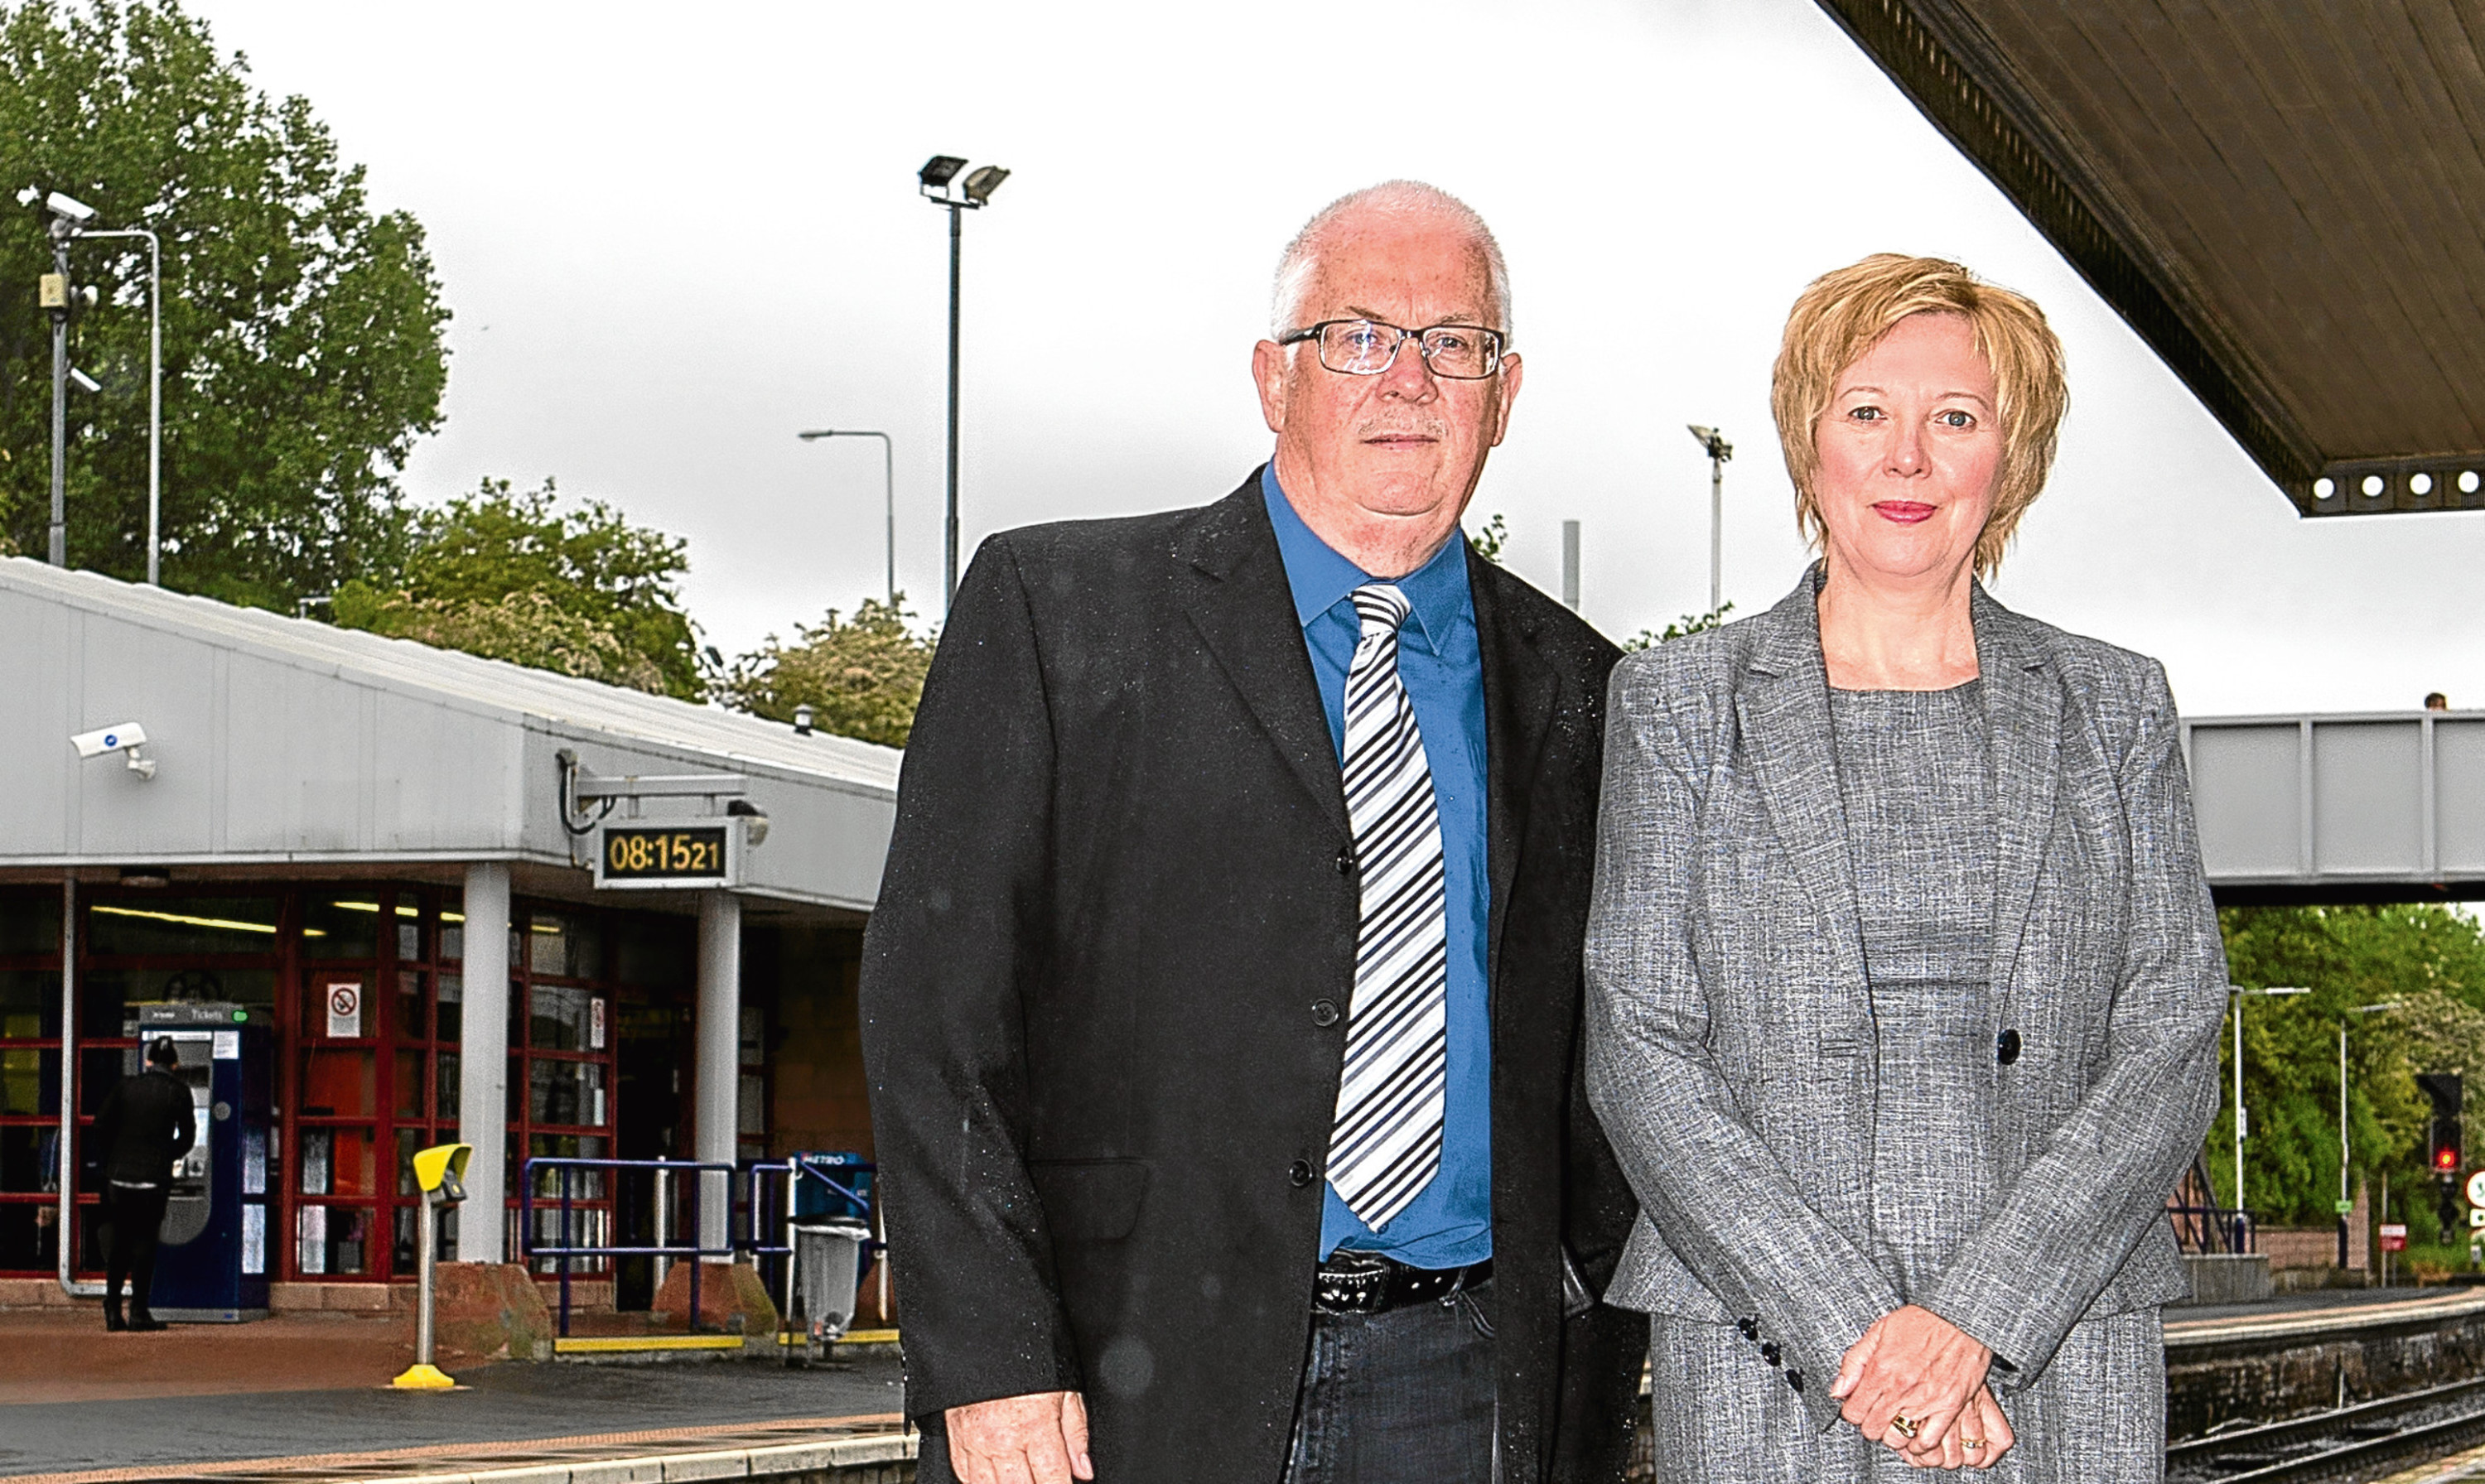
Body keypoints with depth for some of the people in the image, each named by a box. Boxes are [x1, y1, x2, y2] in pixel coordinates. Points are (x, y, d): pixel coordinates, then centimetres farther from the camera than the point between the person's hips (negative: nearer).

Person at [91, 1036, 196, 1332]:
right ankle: (138, 1312, 1)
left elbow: (101, 1125, 2)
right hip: (154, 1178, -2)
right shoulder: (178, 1093, 0)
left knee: (118, 1242, 11)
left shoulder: (124, 1087, 5)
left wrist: (112, 1158, 15)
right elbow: (187, 1137, 2)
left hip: (118, 1175, 2)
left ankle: (112, 1310, 9)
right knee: (144, 1242, 2)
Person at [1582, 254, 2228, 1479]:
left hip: (2066, 1366, 1)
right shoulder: (1678, 703, 6)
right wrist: (1850, 1323, -13)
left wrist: (1977, 1314, -11)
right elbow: (1638, 1057, -1)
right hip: (1763, 1370, -1)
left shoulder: (2115, 707, 10)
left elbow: (2172, 1045, 2)